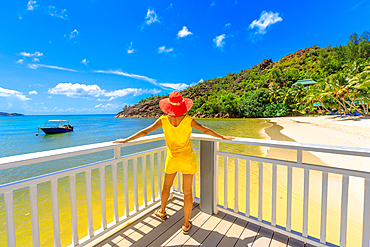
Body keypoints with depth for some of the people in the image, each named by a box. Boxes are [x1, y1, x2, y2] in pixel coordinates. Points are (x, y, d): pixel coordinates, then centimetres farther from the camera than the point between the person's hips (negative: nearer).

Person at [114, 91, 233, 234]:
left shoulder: (163, 120, -12)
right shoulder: (188, 120, -14)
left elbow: (144, 132, -7)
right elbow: (206, 130, -4)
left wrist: (126, 140, 5)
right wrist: (222, 137, 11)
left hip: (172, 159, 1)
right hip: (187, 158, -1)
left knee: (166, 186, 25)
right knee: (187, 192, 11)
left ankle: (162, 211, 49)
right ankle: (186, 224, 25)